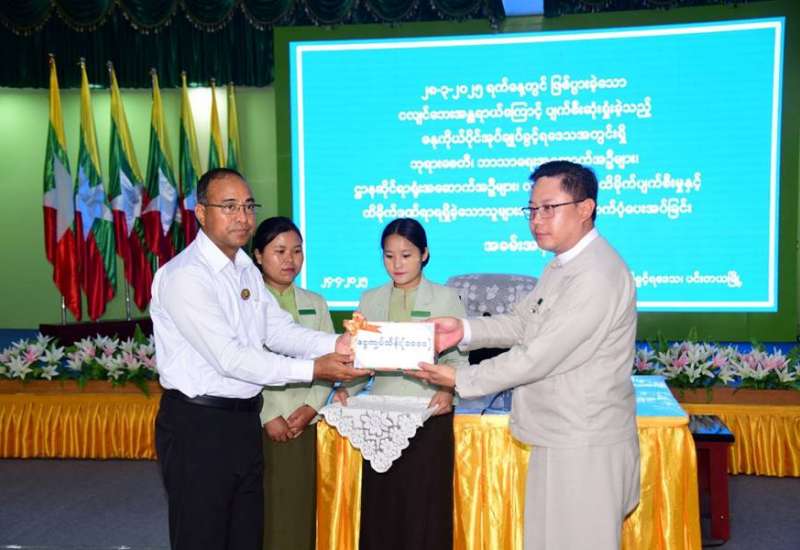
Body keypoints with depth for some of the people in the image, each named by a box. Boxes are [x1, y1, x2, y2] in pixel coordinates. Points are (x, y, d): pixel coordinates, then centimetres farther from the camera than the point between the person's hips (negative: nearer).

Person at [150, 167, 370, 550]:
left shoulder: (246, 269, 10)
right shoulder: (183, 276, -18)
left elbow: (280, 331, 2)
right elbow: (230, 357, -24)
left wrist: (335, 345, -15)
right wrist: (312, 369, -24)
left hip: (244, 420, 8)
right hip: (197, 426, -8)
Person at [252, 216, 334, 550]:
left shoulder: (315, 304, 11)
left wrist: (311, 407, -6)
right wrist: (268, 417, -12)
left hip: (304, 424, 4)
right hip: (258, 425, -4)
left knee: (300, 510, 7)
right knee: (262, 514, 0)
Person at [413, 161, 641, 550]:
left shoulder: (597, 277, -23)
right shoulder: (564, 265, 12)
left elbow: (536, 357, -23)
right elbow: (522, 323, 13)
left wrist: (460, 380, -14)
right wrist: (465, 330, -4)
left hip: (585, 447, -10)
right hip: (559, 437, 10)